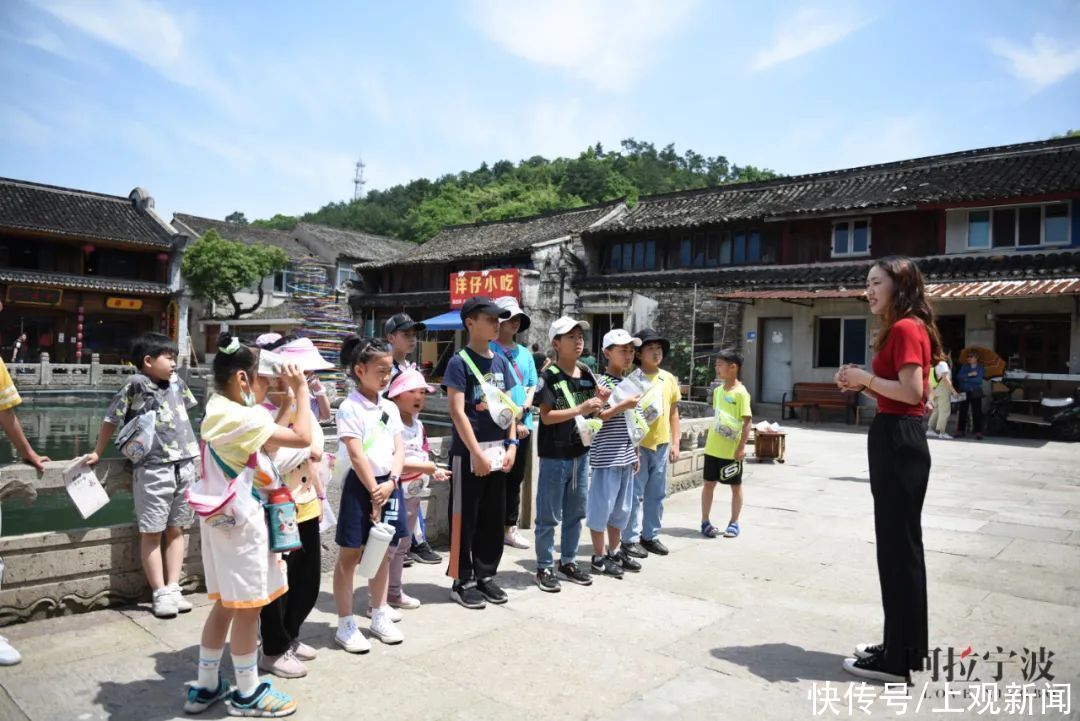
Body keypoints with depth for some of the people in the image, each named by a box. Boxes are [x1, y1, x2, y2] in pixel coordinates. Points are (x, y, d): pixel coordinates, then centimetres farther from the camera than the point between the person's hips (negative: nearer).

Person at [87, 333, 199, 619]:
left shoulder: (176, 381, 6)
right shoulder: (135, 385, -9)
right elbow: (111, 420, 0)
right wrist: (98, 453, 7)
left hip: (184, 465, 6)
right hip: (152, 469, -5)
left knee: (176, 530, 10)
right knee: (152, 533, 3)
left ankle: (173, 589, 16)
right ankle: (161, 594, 8)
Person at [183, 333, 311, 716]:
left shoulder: (218, 410, 7)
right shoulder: (242, 418, -23)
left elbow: (268, 430, 16)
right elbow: (302, 437, -22)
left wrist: (289, 393, 10)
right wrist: (300, 389, -12)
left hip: (222, 518, 10)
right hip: (241, 521, -10)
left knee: (225, 604, 19)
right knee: (247, 607, 4)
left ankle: (206, 686, 30)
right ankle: (248, 693, 19)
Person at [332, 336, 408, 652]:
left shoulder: (390, 408, 8)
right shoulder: (350, 408, -11)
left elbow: (399, 449, 4)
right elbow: (357, 456, -16)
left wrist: (391, 483, -12)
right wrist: (374, 492, -15)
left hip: (388, 484, 6)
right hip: (360, 485, -6)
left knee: (382, 552, 15)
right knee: (350, 555, 4)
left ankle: (379, 616, 29)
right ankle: (346, 624, 15)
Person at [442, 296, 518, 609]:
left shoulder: (500, 362, 10)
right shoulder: (460, 362, -10)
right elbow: (457, 412, -15)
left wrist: (511, 444, 4)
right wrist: (477, 453, -17)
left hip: (498, 451, 7)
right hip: (468, 453, -6)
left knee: (494, 517, 13)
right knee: (465, 517, 3)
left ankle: (485, 575, 26)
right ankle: (462, 581, 15)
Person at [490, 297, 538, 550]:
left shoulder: (525, 353, 14)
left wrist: (524, 409, -3)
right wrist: (512, 422, -13)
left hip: (523, 425, 7)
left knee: (516, 478, 13)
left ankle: (510, 527, 23)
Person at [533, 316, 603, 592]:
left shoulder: (587, 375, 8)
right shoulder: (548, 377, -11)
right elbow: (546, 416, -17)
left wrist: (597, 408, -4)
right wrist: (580, 409, -24)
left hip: (580, 453, 7)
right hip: (554, 456, -6)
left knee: (575, 513, 15)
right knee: (548, 516, 3)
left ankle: (568, 561, 29)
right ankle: (544, 567, 14)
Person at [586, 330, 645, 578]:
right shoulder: (601, 382, -12)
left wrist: (636, 453, 18)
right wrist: (623, 406, -23)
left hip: (625, 457, 8)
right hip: (605, 457, -8)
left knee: (621, 507, 16)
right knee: (601, 506, 2)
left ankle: (615, 551, 29)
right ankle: (599, 557, 13)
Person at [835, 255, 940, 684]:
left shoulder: (906, 328, -14)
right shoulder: (901, 330, 18)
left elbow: (912, 392, -22)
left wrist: (867, 378, -11)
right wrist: (861, 386, 7)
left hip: (899, 443, -11)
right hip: (894, 440, 11)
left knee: (900, 547, -4)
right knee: (899, 545, 16)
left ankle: (898, 661, 7)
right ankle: (902, 646, 27)